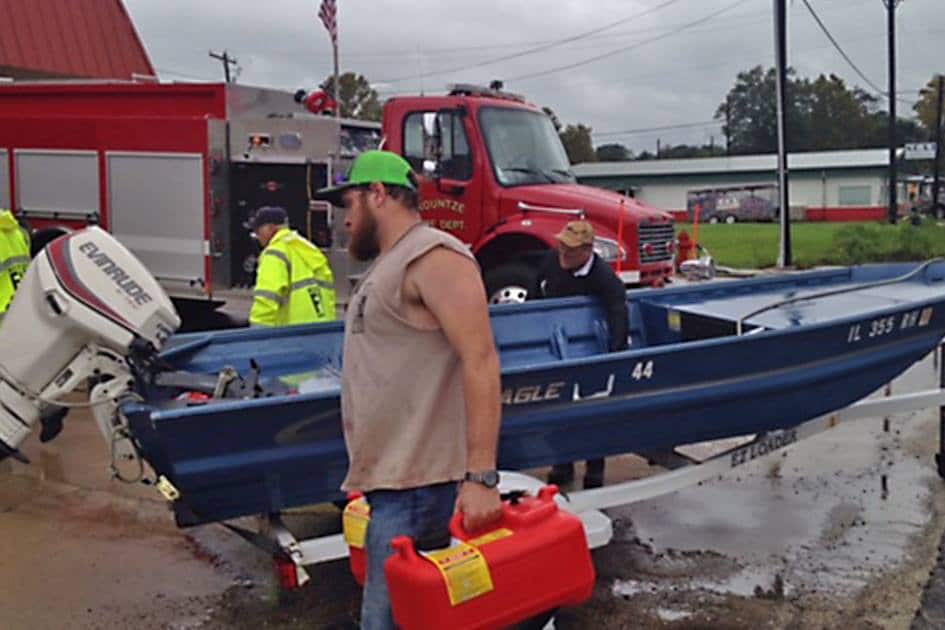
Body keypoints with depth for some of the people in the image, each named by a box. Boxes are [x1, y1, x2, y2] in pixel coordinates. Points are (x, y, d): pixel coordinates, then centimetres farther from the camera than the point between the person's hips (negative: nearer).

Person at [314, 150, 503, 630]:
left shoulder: (432, 256, -13)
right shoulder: (387, 266, 18)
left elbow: (480, 362, -21)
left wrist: (480, 478, -26)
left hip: (418, 486, -10)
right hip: (391, 482, 10)